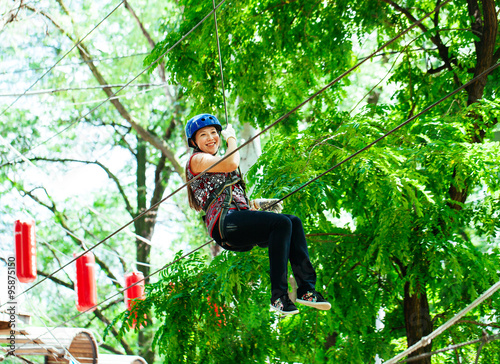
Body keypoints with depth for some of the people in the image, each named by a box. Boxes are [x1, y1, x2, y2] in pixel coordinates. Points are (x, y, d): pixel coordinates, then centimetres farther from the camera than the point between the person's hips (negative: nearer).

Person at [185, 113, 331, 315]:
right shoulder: (197, 160, 5)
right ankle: (278, 296, -29)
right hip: (223, 223, -8)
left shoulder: (218, 163, 33)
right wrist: (231, 138, 5)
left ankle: (306, 289, -22)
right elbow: (232, 163, -12)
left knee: (294, 222, -13)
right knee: (282, 223, -27)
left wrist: (257, 204, 16)